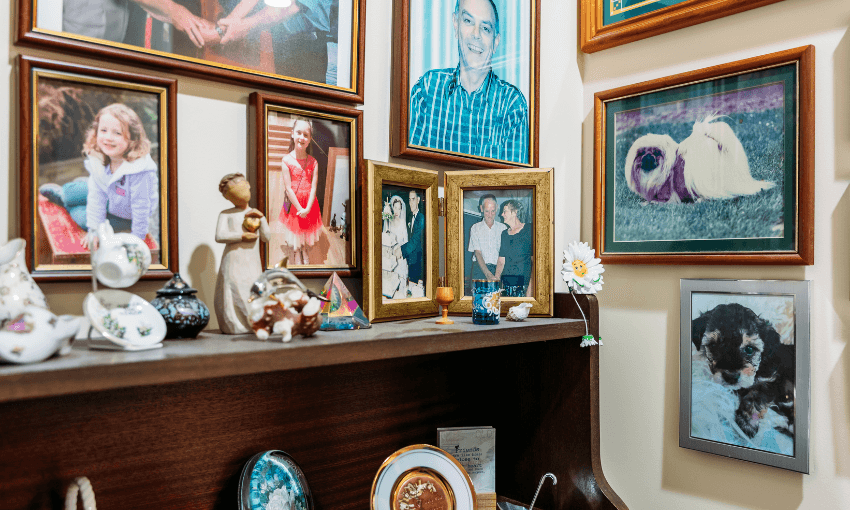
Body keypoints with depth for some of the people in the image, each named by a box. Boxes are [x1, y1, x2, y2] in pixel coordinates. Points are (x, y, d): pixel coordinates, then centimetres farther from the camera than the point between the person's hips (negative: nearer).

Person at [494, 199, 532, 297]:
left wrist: (530, 287, -14)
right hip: (506, 283, 5)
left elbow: (534, 261, -7)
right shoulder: (504, 234, 15)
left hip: (523, 282, -5)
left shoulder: (528, 231, -2)